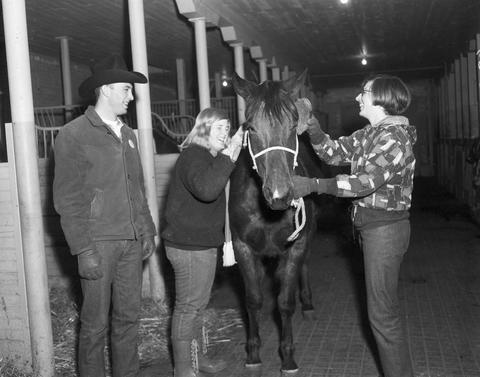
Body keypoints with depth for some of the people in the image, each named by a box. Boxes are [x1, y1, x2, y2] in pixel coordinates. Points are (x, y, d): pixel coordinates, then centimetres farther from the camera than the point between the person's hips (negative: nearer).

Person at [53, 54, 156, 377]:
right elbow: (67, 199, -11)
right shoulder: (73, 135, -8)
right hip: (99, 242, -6)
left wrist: (148, 230, 13)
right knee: (96, 323, 4)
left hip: (132, 241, 6)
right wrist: (84, 249, -15)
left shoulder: (128, 135, 12)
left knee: (129, 315, 14)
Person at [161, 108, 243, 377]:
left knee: (198, 304, 19)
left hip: (203, 243, 10)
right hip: (189, 245, -10)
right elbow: (206, 189, -34)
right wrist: (229, 157, -32)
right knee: (188, 306, -1)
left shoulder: (210, 158, 17)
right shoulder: (193, 156, -15)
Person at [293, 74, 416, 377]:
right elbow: (333, 152, 13)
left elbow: (364, 182, -26)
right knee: (386, 308, 20)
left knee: (382, 313, -1)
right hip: (370, 227, 10)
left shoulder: (394, 137, -17)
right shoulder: (367, 135, 11)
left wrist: (312, 185, -26)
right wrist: (314, 129, -4)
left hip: (385, 229, -10)